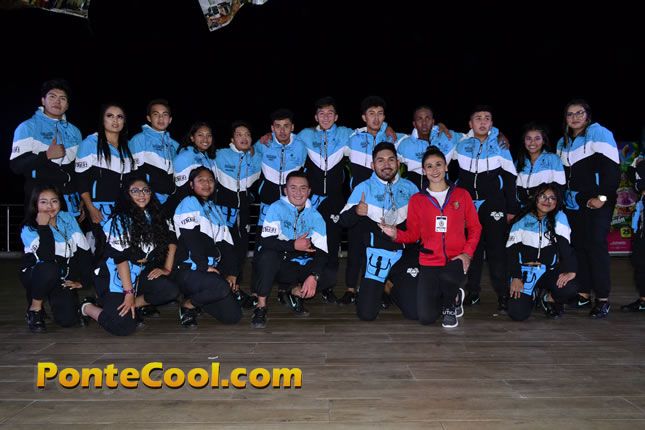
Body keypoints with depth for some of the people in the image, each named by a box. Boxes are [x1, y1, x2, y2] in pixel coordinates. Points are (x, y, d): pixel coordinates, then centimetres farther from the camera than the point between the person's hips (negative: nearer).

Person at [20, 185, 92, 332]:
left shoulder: (68, 219, -6)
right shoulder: (28, 229, -16)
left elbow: (83, 251, -4)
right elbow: (47, 258, -32)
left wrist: (83, 281, -7)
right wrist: (43, 227, -30)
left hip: (64, 279, 3)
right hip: (37, 275, -2)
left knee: (68, 319, -17)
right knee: (49, 269, -39)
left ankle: (54, 299, 19)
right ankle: (35, 308, -11)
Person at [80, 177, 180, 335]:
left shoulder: (155, 217, 6)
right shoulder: (120, 219, -12)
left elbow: (171, 241, 10)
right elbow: (121, 258, -17)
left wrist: (167, 268, -5)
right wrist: (129, 292, -21)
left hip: (141, 275, 5)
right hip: (116, 278, -5)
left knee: (170, 290, -23)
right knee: (123, 327, -20)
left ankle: (134, 305, 2)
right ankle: (88, 307, 9)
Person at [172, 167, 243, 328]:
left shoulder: (215, 210, 22)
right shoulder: (188, 203, 0)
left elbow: (226, 245, 15)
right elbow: (191, 239, -13)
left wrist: (231, 273, 4)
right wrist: (204, 266, -17)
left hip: (213, 270, 7)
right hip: (189, 271, -7)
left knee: (233, 316, -4)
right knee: (221, 288, -35)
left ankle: (196, 299, 18)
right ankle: (187, 305, -7)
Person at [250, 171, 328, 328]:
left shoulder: (315, 216, -3)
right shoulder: (277, 208, -11)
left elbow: (321, 252, -12)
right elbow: (266, 241, -22)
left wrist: (313, 276, -28)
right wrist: (294, 245, -28)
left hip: (297, 267, 3)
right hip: (273, 264, -3)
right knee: (268, 255, -37)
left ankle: (296, 294, 11)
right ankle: (261, 306, -18)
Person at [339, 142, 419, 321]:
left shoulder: (409, 187, 8)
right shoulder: (364, 188, 1)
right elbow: (343, 220, -5)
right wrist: (356, 211, -27)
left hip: (405, 254, 2)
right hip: (377, 256, -2)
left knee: (414, 312, -1)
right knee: (366, 314, -7)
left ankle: (392, 288, 29)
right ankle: (378, 290, 27)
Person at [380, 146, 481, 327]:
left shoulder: (462, 195, 5)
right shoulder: (417, 200, 6)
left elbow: (474, 227, 8)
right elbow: (413, 234, 7)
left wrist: (467, 253, -7)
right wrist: (396, 234, -15)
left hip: (456, 260, -1)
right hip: (429, 262, 1)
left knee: (447, 277, -38)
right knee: (426, 318, -11)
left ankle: (450, 306, 0)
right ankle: (449, 296, 25)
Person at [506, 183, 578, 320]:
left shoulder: (559, 217, -2)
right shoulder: (522, 220, -1)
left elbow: (565, 246, -13)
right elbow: (512, 250, -2)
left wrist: (570, 270, -27)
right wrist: (515, 277, -12)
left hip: (550, 271, 1)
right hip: (525, 270, 0)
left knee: (569, 288, -32)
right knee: (517, 314, -18)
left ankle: (547, 298, 6)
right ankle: (532, 294, 20)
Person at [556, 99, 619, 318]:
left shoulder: (599, 133, -4)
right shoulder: (563, 142, 17)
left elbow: (612, 167, -12)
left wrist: (602, 196, -17)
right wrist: (563, 197, 14)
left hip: (596, 201, -6)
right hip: (572, 202, 7)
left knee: (595, 245, -11)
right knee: (578, 246, 5)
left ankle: (603, 299, -4)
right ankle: (583, 294, 13)